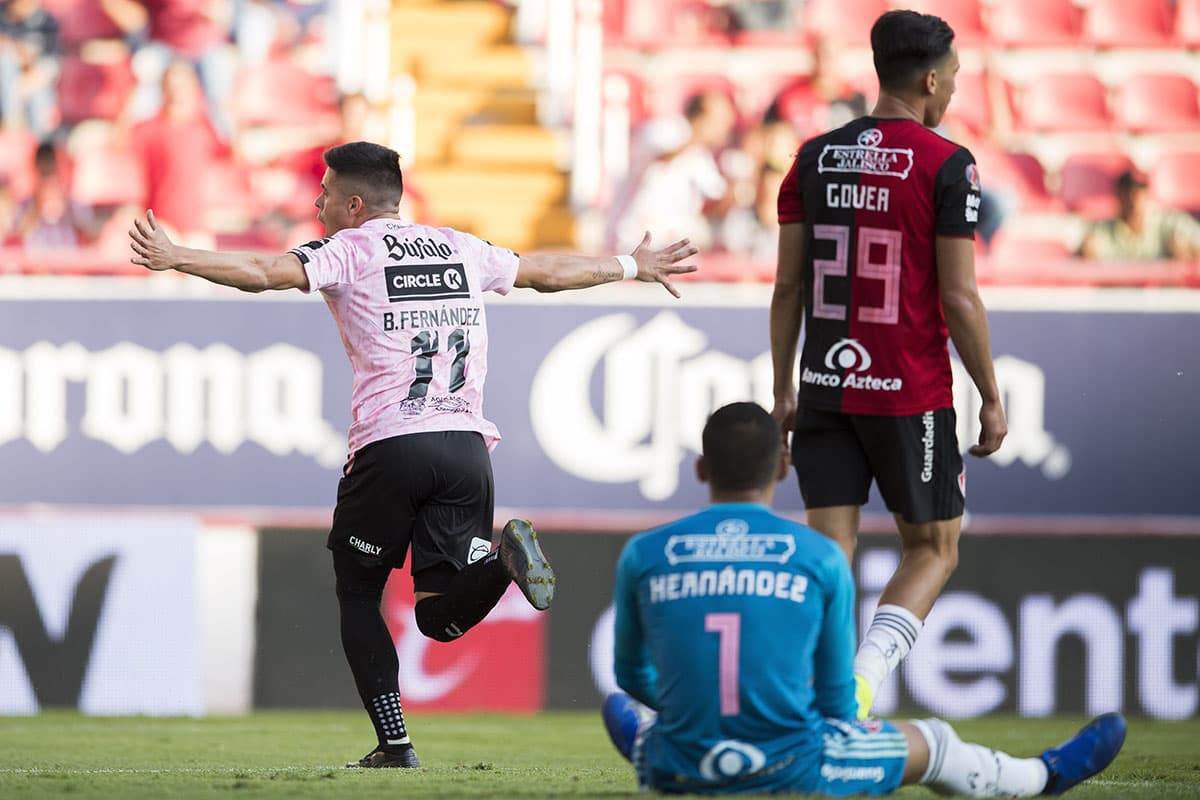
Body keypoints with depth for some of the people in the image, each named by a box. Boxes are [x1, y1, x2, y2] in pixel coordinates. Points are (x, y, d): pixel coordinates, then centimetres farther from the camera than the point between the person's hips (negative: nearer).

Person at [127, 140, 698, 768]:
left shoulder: (347, 252, 4)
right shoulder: (461, 248, 20)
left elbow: (263, 273, -13)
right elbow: (551, 272, 32)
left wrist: (177, 258, -15)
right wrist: (634, 267, 46)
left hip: (390, 447, -4)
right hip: (467, 447, 4)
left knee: (357, 596, 14)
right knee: (441, 616, 7)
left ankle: (393, 742, 3)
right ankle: (504, 557, -24)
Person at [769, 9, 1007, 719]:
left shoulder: (815, 157, 6)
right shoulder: (947, 166, -8)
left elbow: (788, 288, 7)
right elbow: (958, 298, -10)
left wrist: (784, 391, 15)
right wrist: (991, 399, -1)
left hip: (824, 389, 4)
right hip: (910, 392, -4)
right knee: (934, 548, 10)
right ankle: (863, 682, -10)